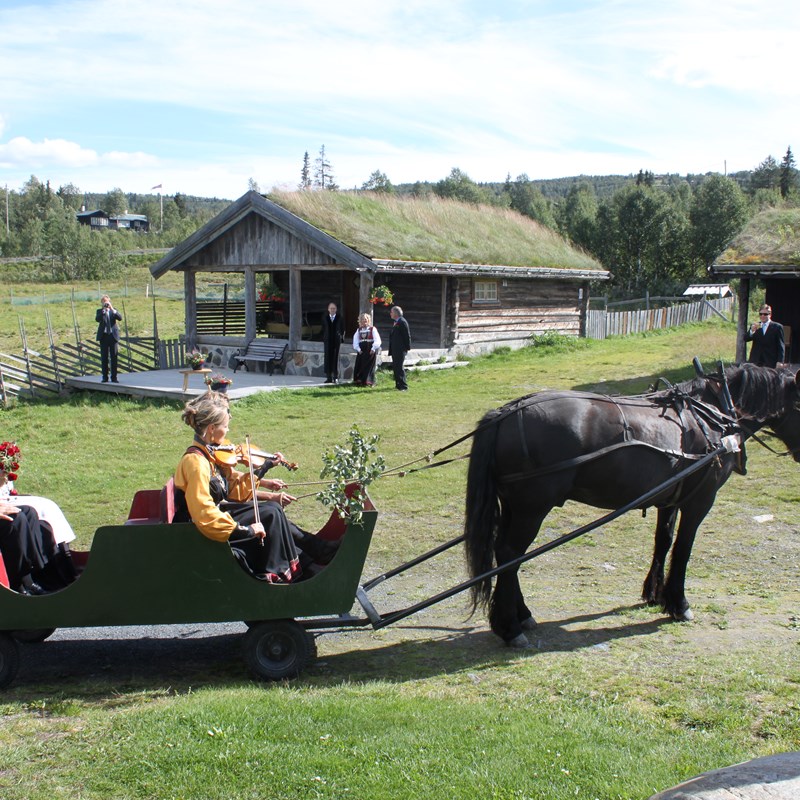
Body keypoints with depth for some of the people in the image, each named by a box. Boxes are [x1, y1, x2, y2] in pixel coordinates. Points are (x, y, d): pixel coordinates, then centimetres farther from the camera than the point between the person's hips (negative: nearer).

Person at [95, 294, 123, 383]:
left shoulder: (114, 310, 10)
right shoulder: (100, 311, 8)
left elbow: (120, 318, -8)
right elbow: (97, 319, -11)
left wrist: (112, 309, -16)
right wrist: (103, 310, -17)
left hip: (113, 335, 0)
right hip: (103, 336, 0)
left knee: (114, 358, 0)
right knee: (104, 358, 1)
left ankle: (114, 377, 2)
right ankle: (105, 377, 5)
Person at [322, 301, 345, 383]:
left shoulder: (340, 317, 1)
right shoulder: (325, 317, 6)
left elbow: (343, 329, 5)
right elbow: (323, 329, 9)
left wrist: (341, 338, -2)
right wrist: (323, 339, 3)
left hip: (337, 341, -2)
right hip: (328, 341, 2)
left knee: (336, 358, 0)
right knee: (328, 358, 2)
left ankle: (336, 377, 4)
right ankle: (329, 377, 6)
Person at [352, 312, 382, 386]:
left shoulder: (373, 329, 0)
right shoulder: (359, 330, 13)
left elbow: (377, 340, -6)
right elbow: (355, 341, 9)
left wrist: (373, 349, -14)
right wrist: (358, 349, -4)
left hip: (370, 350, -4)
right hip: (361, 351, 4)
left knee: (369, 366, -3)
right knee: (359, 366, 1)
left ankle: (369, 381, 2)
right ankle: (359, 380, 9)